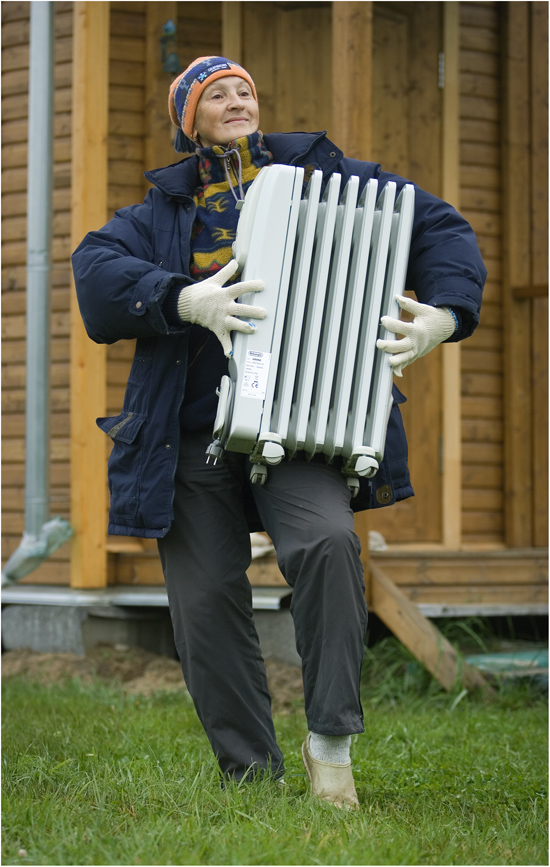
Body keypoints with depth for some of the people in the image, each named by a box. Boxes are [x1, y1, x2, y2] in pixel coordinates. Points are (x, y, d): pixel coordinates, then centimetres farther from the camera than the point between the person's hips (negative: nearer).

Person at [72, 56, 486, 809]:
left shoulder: (324, 178, 12)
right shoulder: (164, 208, 13)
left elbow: (440, 227, 12)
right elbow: (96, 269, -7)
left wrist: (445, 312, -7)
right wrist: (185, 302, -23)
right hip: (192, 436, 2)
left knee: (326, 542, -29)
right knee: (207, 603, -1)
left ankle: (331, 739, -18)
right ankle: (251, 775, 13)